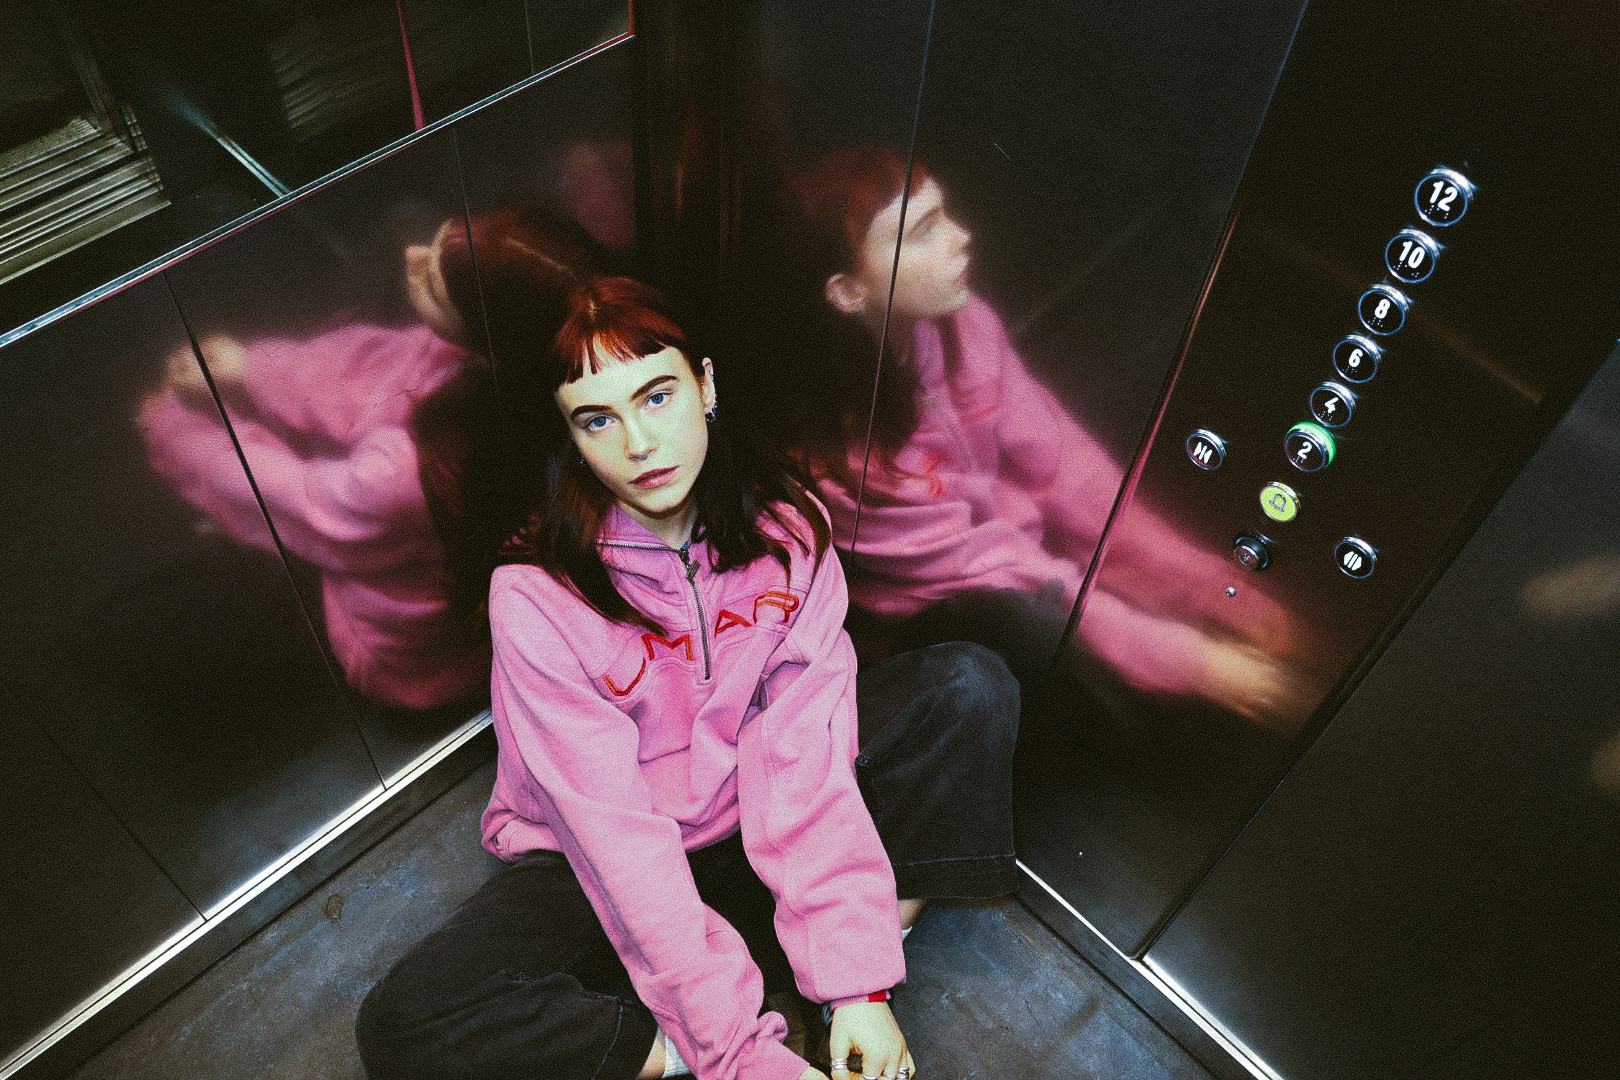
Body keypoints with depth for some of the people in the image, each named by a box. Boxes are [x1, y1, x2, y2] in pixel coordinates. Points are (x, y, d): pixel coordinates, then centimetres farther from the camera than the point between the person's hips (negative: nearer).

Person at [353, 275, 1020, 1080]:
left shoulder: (785, 530, -12)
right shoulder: (537, 598, -22)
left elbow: (806, 757, -18)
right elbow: (615, 833, -25)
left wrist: (859, 981, -25)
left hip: (759, 830, 2)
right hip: (601, 869, -1)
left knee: (970, 687, -17)